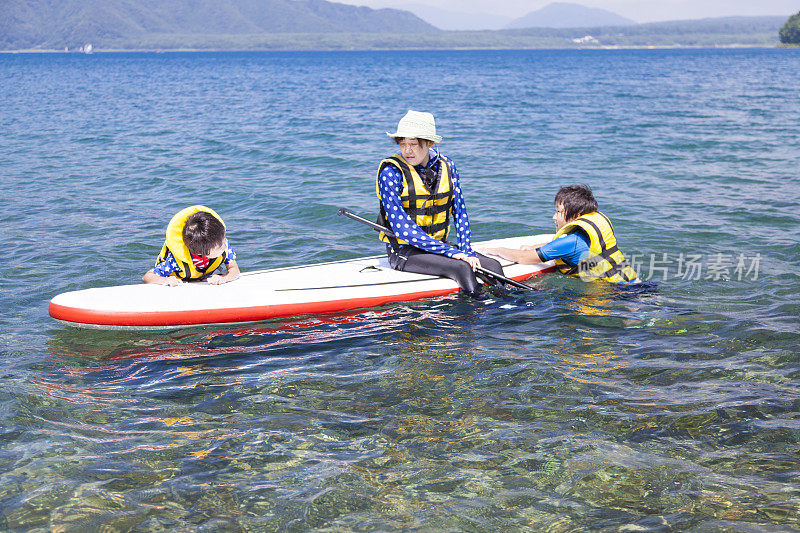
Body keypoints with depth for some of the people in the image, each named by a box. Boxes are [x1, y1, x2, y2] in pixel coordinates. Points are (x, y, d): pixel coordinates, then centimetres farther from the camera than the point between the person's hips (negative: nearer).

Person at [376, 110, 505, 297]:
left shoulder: (446, 166, 2)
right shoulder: (391, 172, -14)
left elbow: (460, 212, 8)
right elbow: (401, 228, -20)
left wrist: (467, 251, -9)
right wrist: (451, 251, -24)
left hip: (439, 244, 6)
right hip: (403, 251, -6)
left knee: (493, 267, -14)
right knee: (461, 268, -28)